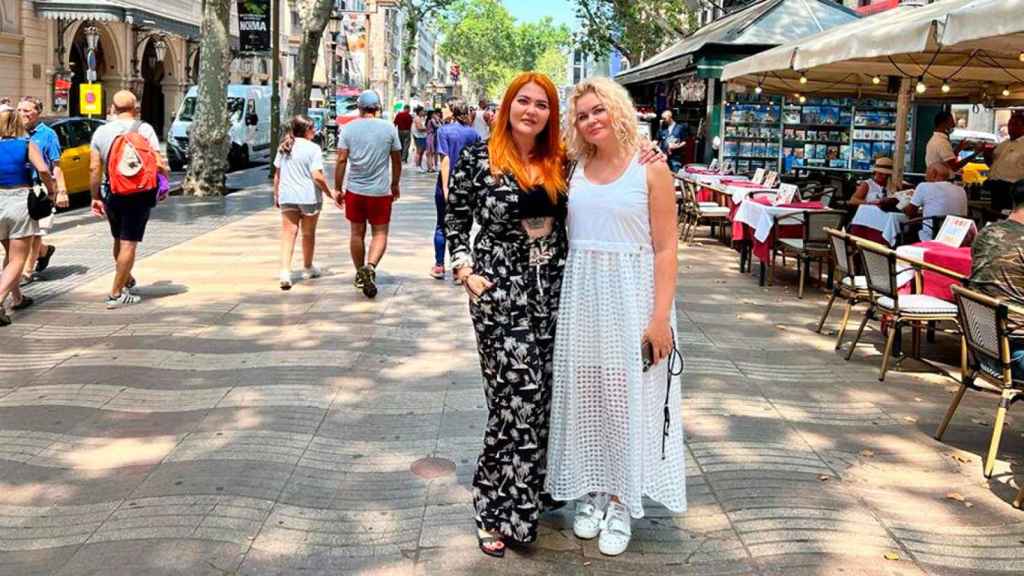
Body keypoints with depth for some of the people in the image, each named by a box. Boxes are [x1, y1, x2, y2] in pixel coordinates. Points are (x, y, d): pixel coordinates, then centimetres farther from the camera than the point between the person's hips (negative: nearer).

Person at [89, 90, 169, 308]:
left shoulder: (101, 131, 4)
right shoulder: (144, 129, -7)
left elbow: (94, 169, 2)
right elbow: (159, 163, -14)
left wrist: (95, 197, 9)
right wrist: (166, 177, 5)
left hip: (112, 194, 4)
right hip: (139, 194, -4)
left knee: (119, 241, 21)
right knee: (129, 244, 0)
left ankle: (127, 281, 38)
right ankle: (116, 294, -1)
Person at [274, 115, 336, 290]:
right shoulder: (313, 149, -10)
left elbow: (277, 174, 12)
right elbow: (317, 176, -17)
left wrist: (276, 195, 22)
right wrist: (330, 193, -7)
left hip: (287, 197, 4)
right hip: (309, 197, -4)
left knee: (288, 233, 0)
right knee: (308, 234, 15)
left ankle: (285, 272, -16)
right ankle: (308, 268, 32)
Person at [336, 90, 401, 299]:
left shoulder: (349, 128, -2)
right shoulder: (389, 128, -1)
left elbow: (341, 160, -6)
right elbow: (397, 160, 5)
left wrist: (338, 189, 1)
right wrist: (395, 184, 19)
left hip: (355, 189, 1)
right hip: (381, 190, -1)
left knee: (357, 232, 14)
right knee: (380, 233, 5)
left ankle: (360, 274, 25)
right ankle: (370, 267, -19)